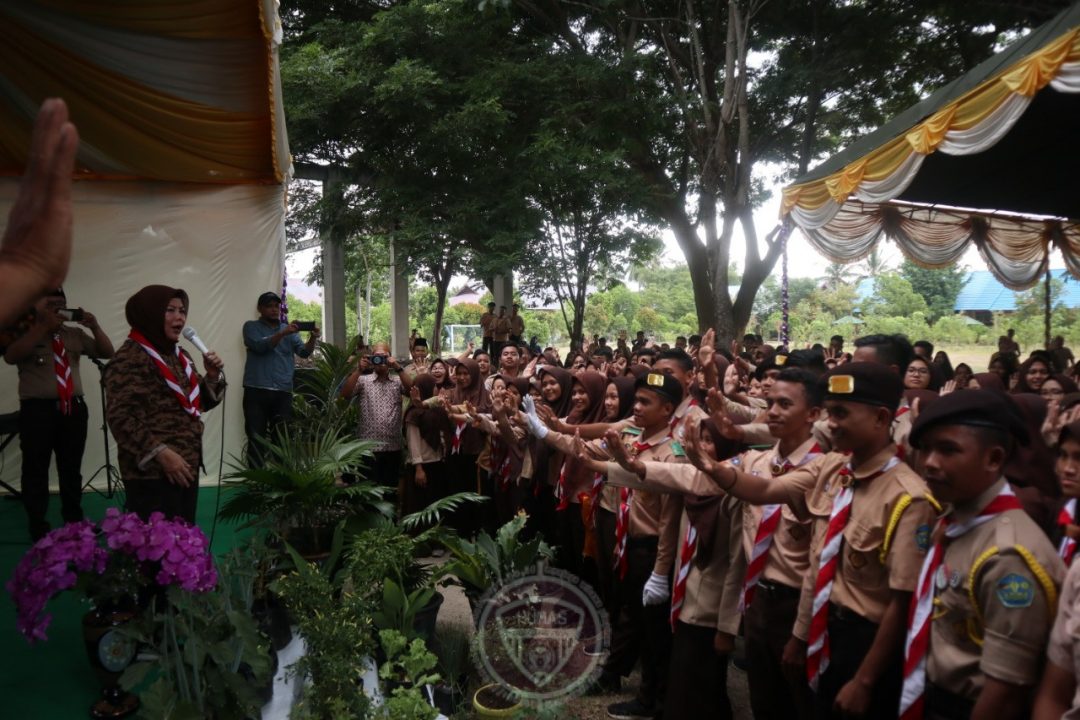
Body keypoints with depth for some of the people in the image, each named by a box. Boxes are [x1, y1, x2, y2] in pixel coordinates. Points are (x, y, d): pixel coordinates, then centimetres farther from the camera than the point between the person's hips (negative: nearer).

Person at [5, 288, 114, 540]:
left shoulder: (75, 334, 12)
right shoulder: (25, 335, 2)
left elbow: (107, 353, 6)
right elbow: (10, 357, -17)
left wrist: (94, 326, -10)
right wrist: (44, 327, -22)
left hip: (73, 408, 3)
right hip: (37, 410, -3)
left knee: (72, 469, 13)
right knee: (36, 470, 4)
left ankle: (74, 521, 26)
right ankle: (38, 526, 15)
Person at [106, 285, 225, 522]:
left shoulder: (180, 355, 14)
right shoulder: (129, 358, -12)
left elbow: (197, 404, 19)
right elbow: (120, 417, -18)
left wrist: (213, 376, 1)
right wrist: (160, 453, -23)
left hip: (187, 466, 8)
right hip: (151, 471, -8)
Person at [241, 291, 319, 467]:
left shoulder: (289, 330, 15)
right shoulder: (251, 326, 8)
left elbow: (304, 352, 1)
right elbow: (260, 346, -10)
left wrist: (313, 339, -20)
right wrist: (283, 333, -24)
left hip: (283, 392, 3)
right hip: (256, 391, -2)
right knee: (256, 439, -2)